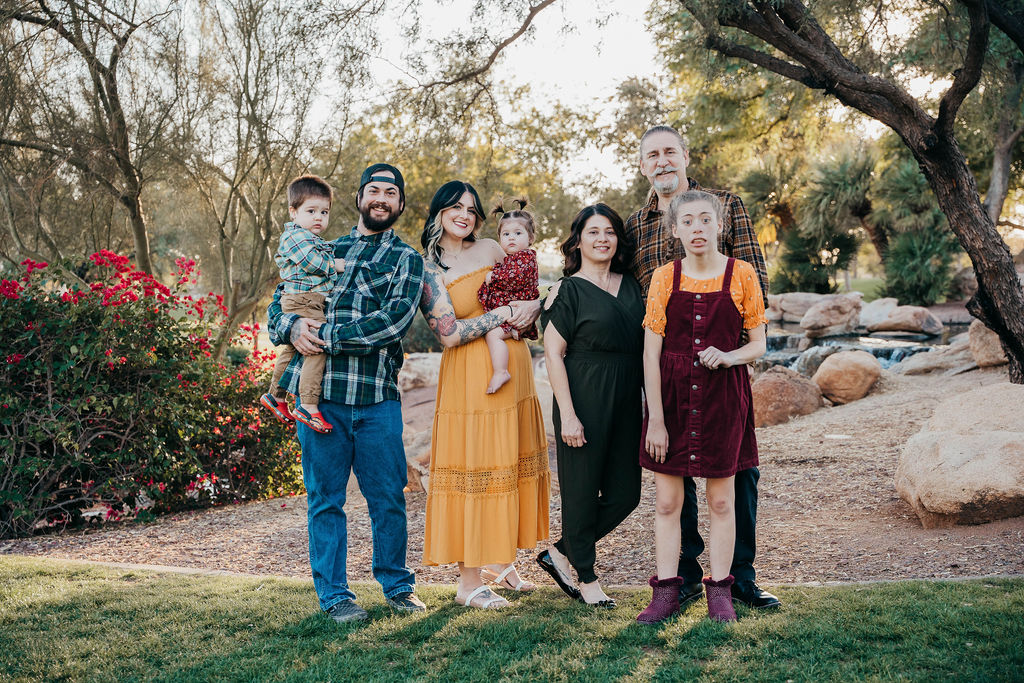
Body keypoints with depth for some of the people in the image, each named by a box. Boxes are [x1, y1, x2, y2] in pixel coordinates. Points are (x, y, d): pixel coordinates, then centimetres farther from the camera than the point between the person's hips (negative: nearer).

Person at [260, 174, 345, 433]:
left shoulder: (317, 241, 23)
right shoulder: (295, 235, -9)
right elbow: (312, 262, -19)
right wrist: (336, 265, -6)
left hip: (313, 303, 11)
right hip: (303, 302, -11)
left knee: (292, 349, 20)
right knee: (317, 348, -18)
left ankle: (276, 396, 35)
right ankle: (308, 406, -20)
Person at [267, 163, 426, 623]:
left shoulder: (405, 258, 8)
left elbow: (395, 319, -9)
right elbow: (277, 307, 14)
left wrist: (327, 337, -15)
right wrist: (293, 326, -10)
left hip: (377, 397, -2)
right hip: (319, 392, 2)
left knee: (388, 496, 5)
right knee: (325, 498, 6)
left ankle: (396, 583, 25)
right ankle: (333, 593, 19)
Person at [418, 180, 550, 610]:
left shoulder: (490, 249, 10)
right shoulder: (428, 267, -5)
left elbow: (526, 296, 21)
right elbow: (449, 333, -14)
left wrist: (531, 305, -2)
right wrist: (507, 313, -13)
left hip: (514, 369, 6)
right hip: (471, 378, -6)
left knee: (513, 463, 10)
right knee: (474, 469, -3)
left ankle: (500, 560, 26)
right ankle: (470, 581, 7)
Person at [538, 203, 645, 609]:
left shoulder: (631, 286, 12)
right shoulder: (569, 290, -5)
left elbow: (644, 343, 17)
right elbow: (553, 352, -8)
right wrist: (568, 414, -15)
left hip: (626, 402, 7)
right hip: (584, 400, -6)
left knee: (625, 493, 7)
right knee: (582, 490, 3)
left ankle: (559, 554, 23)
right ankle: (587, 578, 20)